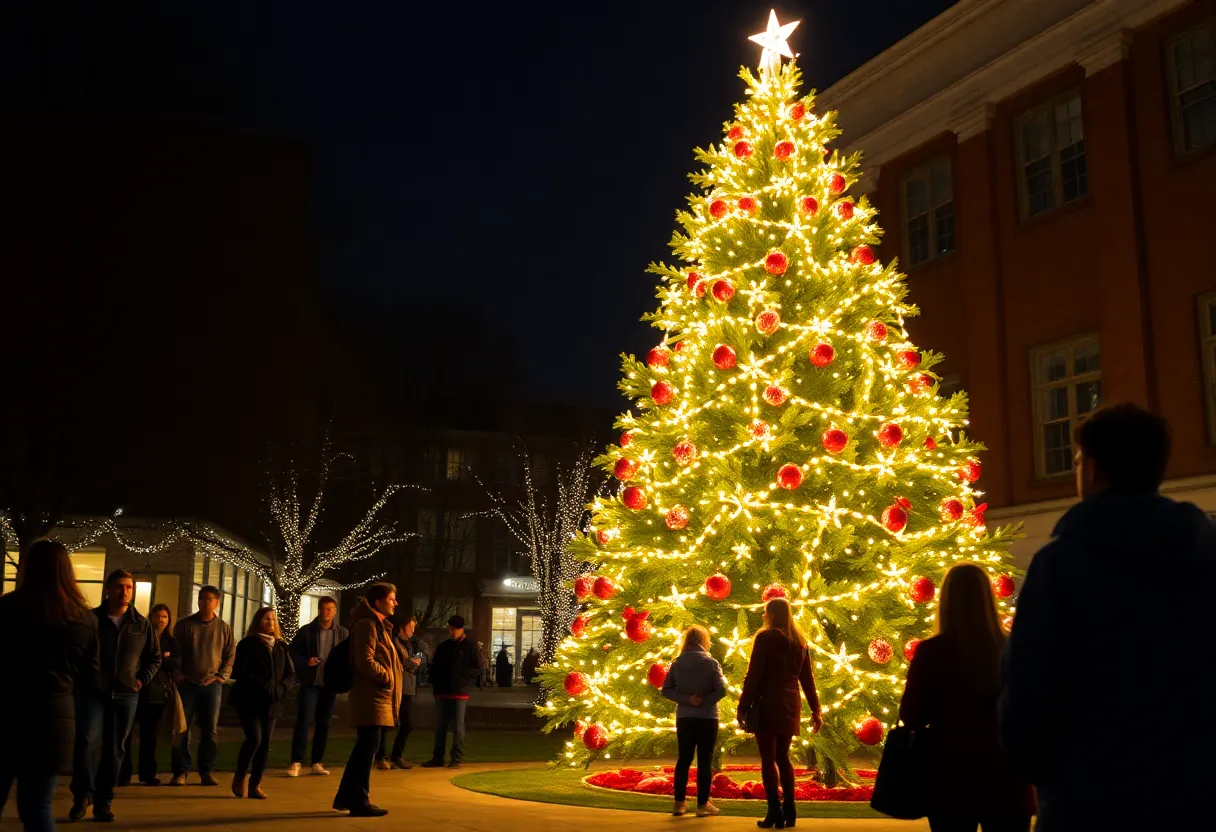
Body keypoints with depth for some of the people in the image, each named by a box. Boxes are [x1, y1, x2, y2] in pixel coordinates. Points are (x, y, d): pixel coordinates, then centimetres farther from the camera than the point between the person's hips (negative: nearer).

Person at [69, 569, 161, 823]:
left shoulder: (141, 625, 5)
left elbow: (155, 658, 15)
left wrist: (142, 680, 3)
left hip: (126, 695, 2)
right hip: (92, 692, -2)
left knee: (114, 749, 6)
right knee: (86, 742, -16)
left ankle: (104, 802, 13)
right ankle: (83, 795, -3)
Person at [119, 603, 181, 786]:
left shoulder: (171, 642, 14)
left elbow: (177, 663, -1)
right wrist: (163, 659, -14)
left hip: (159, 691, 3)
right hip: (138, 688, -3)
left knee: (150, 732, 9)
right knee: (126, 731, -6)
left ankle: (148, 773, 14)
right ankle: (123, 773, -2)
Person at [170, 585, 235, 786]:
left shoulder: (224, 628, 6)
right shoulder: (184, 625, 3)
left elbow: (230, 656, 8)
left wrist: (221, 676, -3)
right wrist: (177, 674, -5)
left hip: (212, 685, 1)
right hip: (187, 684, -1)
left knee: (210, 731, 2)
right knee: (182, 729, -2)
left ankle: (206, 772, 10)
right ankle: (180, 771, 5)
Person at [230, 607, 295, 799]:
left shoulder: (281, 647, 12)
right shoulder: (248, 644, -1)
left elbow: (291, 674, 11)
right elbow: (239, 671, -9)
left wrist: (279, 687, -9)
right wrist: (261, 684, -18)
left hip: (271, 703, 4)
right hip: (250, 701, -4)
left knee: (265, 744, 2)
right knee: (254, 739, -14)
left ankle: (255, 784, 10)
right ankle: (239, 777, 8)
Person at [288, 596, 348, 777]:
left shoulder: (343, 633, 5)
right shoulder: (307, 631, 1)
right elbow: (293, 653, 3)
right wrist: (305, 662, -15)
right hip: (310, 682, -2)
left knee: (323, 723, 7)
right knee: (303, 720, -8)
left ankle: (316, 763, 14)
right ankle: (296, 762, -3)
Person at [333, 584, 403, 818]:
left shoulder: (378, 625, 20)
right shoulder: (368, 624, -12)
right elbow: (365, 661, -21)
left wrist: (389, 678, 12)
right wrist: (387, 678, -12)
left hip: (377, 696, 10)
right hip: (371, 696, -10)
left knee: (364, 748, 15)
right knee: (367, 749, -7)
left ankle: (346, 797, 22)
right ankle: (360, 802, -2)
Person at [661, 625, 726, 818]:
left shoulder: (677, 664, 1)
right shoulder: (711, 662, -8)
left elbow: (666, 689, -4)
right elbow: (722, 689, -17)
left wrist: (687, 700, -9)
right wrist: (705, 702, -10)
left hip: (684, 718, 3)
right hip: (707, 718, -3)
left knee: (684, 759, 11)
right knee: (704, 761, 3)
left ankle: (679, 803, 11)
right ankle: (702, 804, 5)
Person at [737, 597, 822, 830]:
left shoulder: (765, 637, -8)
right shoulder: (800, 642, 10)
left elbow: (753, 675, -11)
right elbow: (807, 678, 12)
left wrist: (743, 706, -8)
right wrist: (815, 709, 15)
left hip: (767, 705, -6)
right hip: (789, 706, 6)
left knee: (768, 758, -2)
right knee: (782, 757, 14)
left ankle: (775, 812, -6)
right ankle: (789, 810, 10)